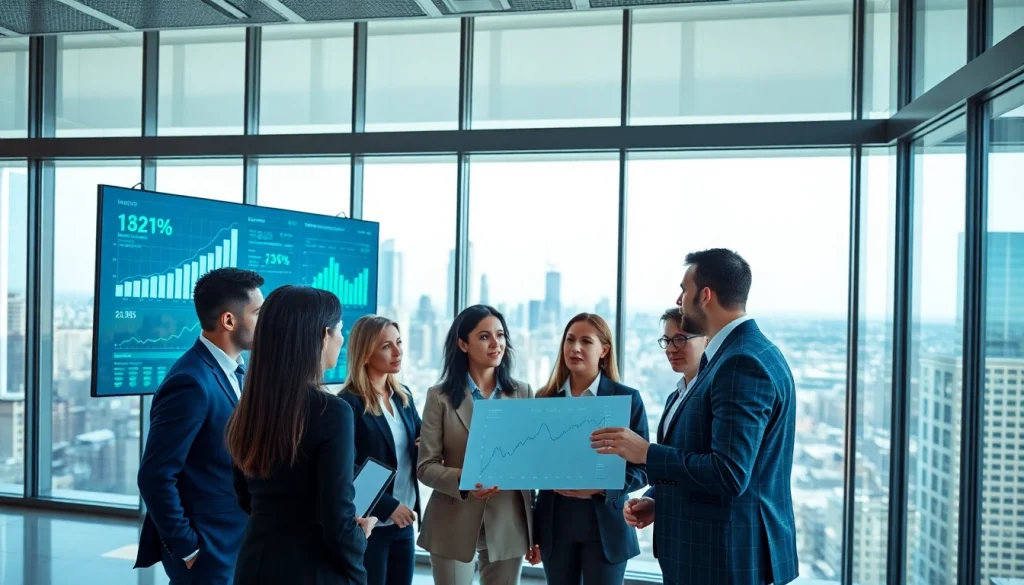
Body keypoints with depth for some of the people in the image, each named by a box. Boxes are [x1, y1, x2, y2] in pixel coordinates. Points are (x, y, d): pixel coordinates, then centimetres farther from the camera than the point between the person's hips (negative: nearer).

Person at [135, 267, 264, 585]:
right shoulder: (192, 382, -22)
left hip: (235, 544, 8)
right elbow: (155, 476, -22)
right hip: (208, 552, -8)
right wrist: (187, 549, -15)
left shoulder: (234, 370, 5)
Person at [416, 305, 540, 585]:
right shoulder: (440, 397, -3)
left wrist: (536, 531, 5)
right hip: (453, 525, -2)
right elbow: (426, 466, -5)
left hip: (509, 525, 2)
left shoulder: (523, 393, 3)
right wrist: (462, 481, -24)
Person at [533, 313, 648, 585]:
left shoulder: (628, 398, -3)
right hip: (555, 525, 3)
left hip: (604, 526, -2)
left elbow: (641, 468, -3)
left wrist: (600, 487, -20)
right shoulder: (544, 398, 5)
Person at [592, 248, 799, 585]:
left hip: (728, 557, -9)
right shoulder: (743, 353, 9)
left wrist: (646, 452, -19)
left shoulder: (743, 362, -22)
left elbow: (730, 473, -27)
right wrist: (660, 500, 5)